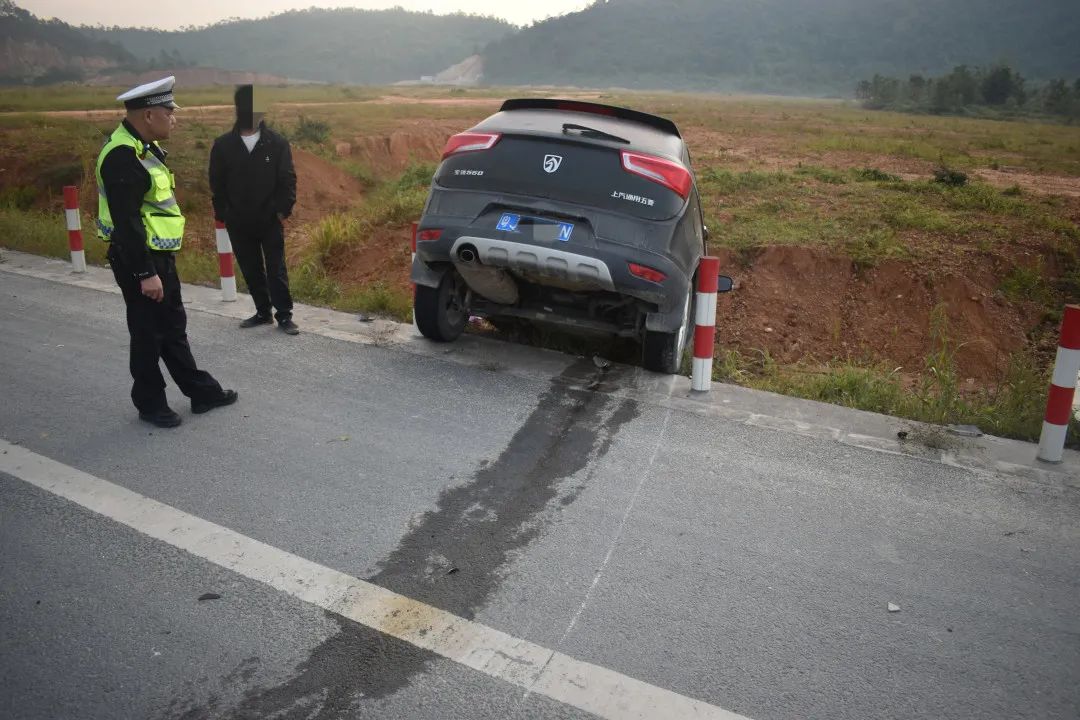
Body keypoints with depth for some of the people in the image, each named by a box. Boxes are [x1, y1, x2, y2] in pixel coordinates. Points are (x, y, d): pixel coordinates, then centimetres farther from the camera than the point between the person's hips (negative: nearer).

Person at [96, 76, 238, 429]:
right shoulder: (123, 157, -23)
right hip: (138, 259, -10)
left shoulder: (143, 146, 10)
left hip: (160, 254, 10)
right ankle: (150, 404, 18)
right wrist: (144, 273, -24)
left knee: (174, 327, 17)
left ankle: (201, 391, 28)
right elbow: (126, 221, -26)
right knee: (148, 335, 3)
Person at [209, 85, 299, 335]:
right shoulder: (224, 145, -1)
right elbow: (217, 183, 5)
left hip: (270, 220, -2)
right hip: (239, 223, 2)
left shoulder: (277, 143, -5)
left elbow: (287, 179, -2)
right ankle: (263, 312, 24)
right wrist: (222, 212, 2)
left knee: (276, 269, -1)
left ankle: (284, 316, 7)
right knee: (251, 271, 11)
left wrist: (283, 208, -9)